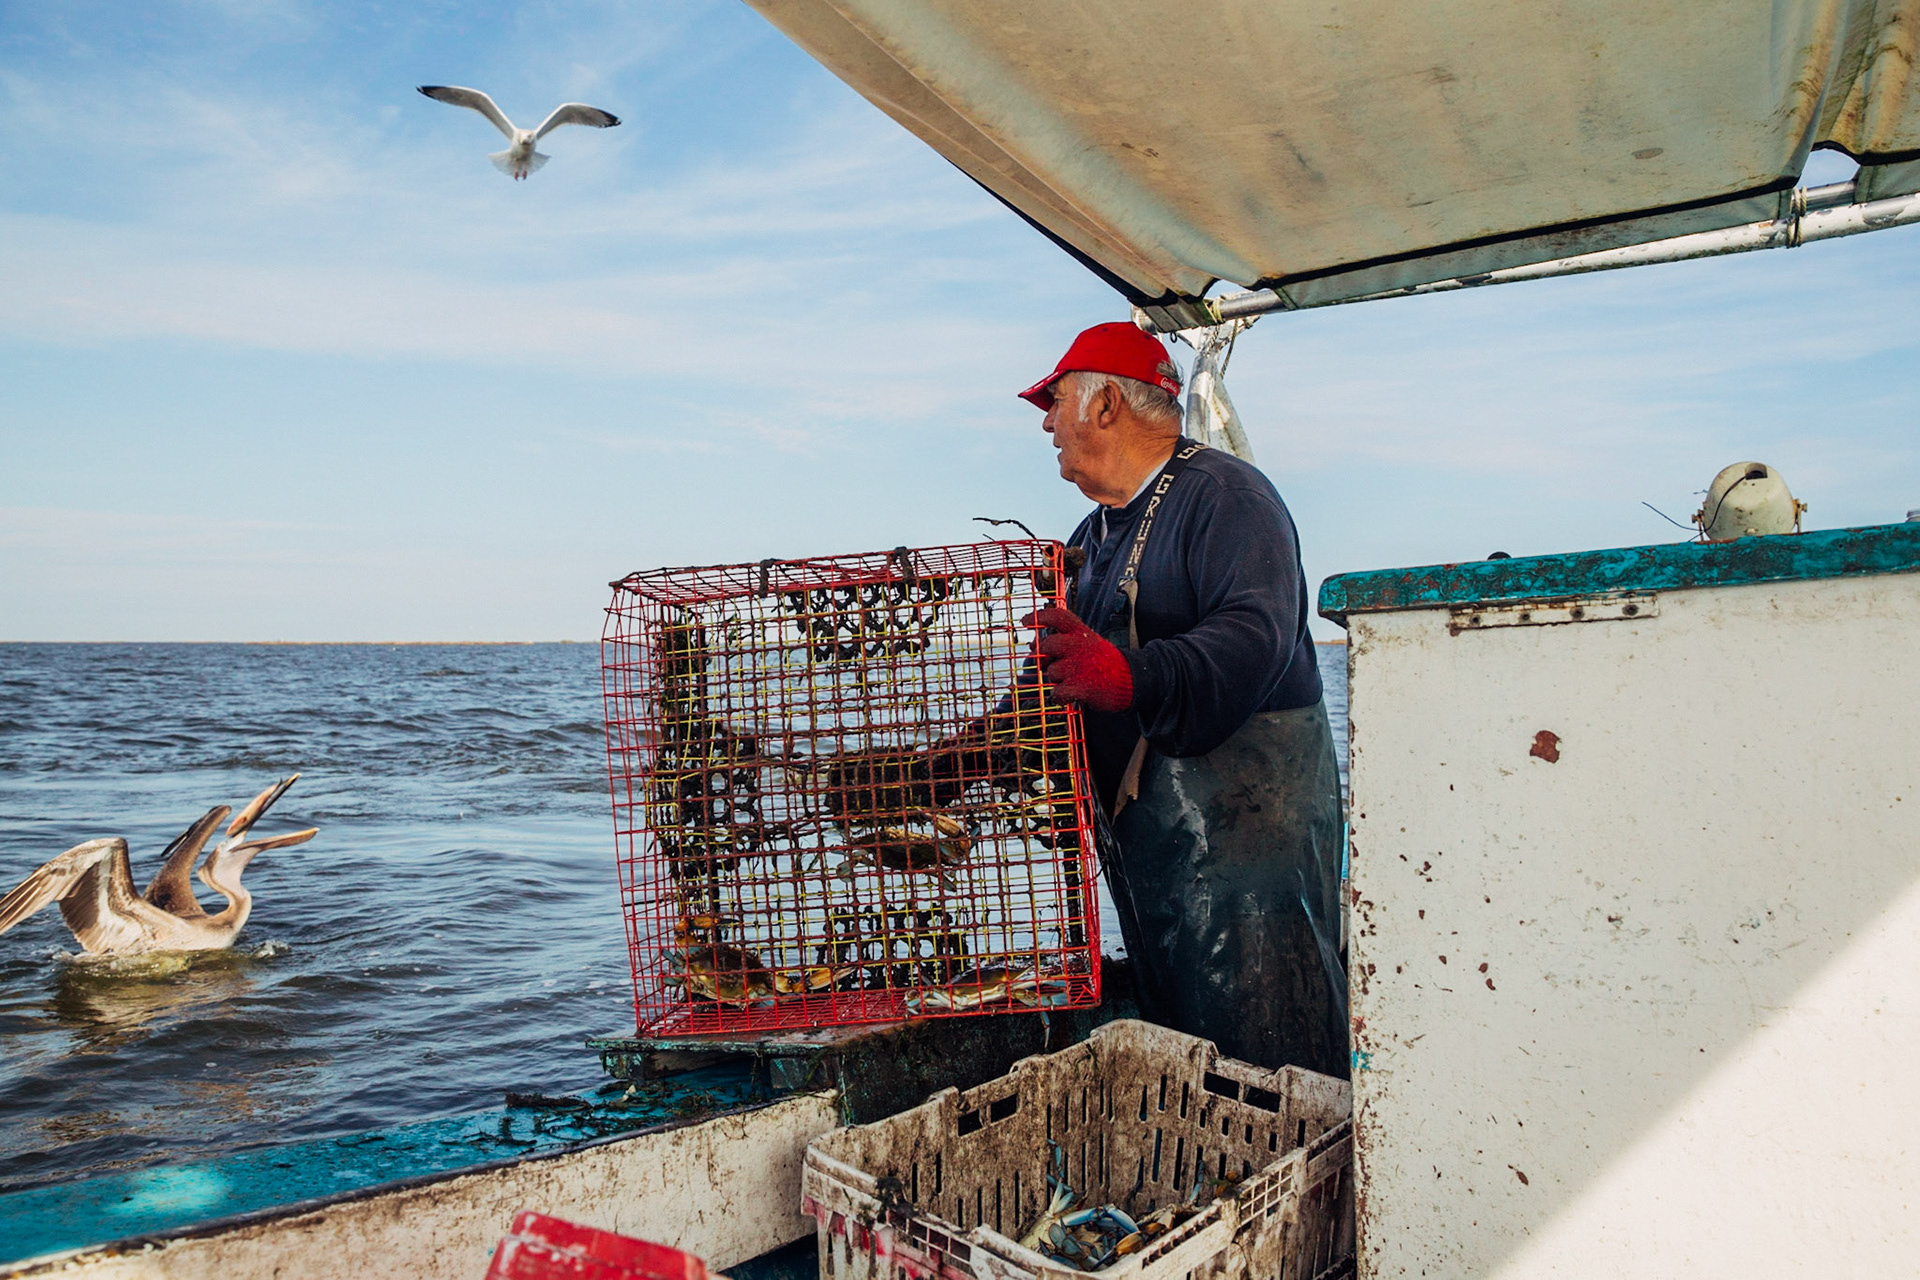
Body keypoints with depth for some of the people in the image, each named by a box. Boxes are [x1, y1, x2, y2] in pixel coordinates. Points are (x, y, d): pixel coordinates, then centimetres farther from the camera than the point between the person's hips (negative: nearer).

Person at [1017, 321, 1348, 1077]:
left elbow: (1257, 638, -24)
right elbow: (1056, 674, 21)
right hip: (1139, 834, 8)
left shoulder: (1223, 494, -8)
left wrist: (1130, 674, -39)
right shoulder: (1093, 537, 20)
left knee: (1269, 1068, -4)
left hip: (1242, 823, -8)